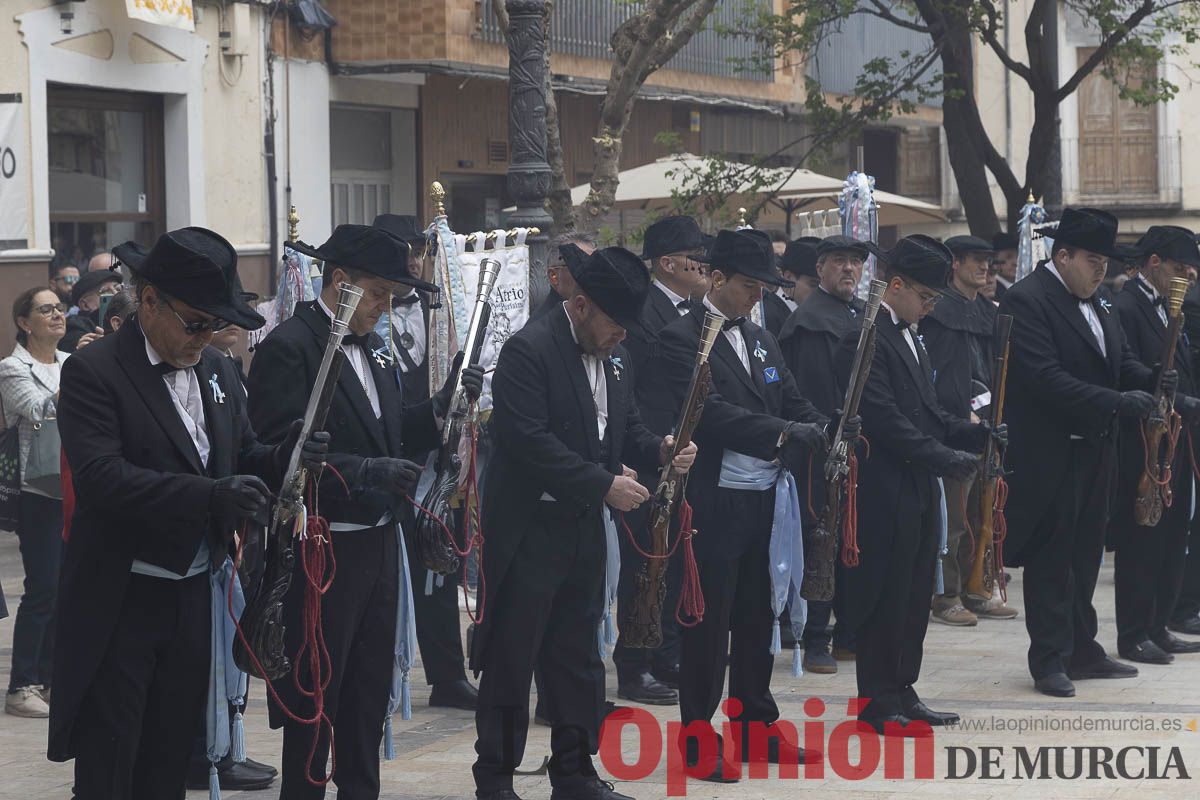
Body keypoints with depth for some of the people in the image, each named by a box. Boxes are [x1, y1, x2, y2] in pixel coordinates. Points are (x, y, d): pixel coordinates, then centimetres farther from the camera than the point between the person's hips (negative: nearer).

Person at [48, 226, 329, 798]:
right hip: (120, 603, -6)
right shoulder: (94, 372, -12)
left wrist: (283, 457, -9)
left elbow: (242, 459, 15)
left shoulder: (214, 370, 10)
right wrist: (210, 496, -35)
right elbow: (101, 476, -25)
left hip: (193, 600, 6)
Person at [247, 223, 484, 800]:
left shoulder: (372, 348, 13)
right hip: (322, 551, -8)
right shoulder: (288, 348, -14)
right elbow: (283, 454, -22)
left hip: (377, 545, 8)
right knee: (314, 701, 1)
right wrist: (368, 472, -30)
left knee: (370, 693, 15)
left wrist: (442, 405, 2)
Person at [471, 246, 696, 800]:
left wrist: (659, 450, -2)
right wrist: (604, 484, -23)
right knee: (510, 660, 0)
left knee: (578, 657, 13)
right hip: (529, 526, -8)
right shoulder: (529, 351, -16)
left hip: (585, 527, 8)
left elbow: (625, 427, 20)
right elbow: (530, 442, -23)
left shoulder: (614, 357, 11)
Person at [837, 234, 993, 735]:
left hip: (918, 488, 10)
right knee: (885, 595, -3)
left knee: (913, 595, 13)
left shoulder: (908, 337, 18)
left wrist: (977, 434, 6)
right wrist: (945, 458, -21)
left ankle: (901, 692, 21)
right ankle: (877, 705, 5)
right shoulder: (864, 337, -14)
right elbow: (885, 419, -21)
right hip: (885, 488, -10)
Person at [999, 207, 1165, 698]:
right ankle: (1049, 661, 4)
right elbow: (1046, 378, -24)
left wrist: (1151, 380, -6)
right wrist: (1116, 402, -29)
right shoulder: (1025, 301, -15)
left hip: (1093, 451, 9)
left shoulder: (1097, 305, 15)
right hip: (1049, 453, -9)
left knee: (1084, 556, 15)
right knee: (1050, 560, -2)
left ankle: (1081, 651, 24)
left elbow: (1120, 362, 17)